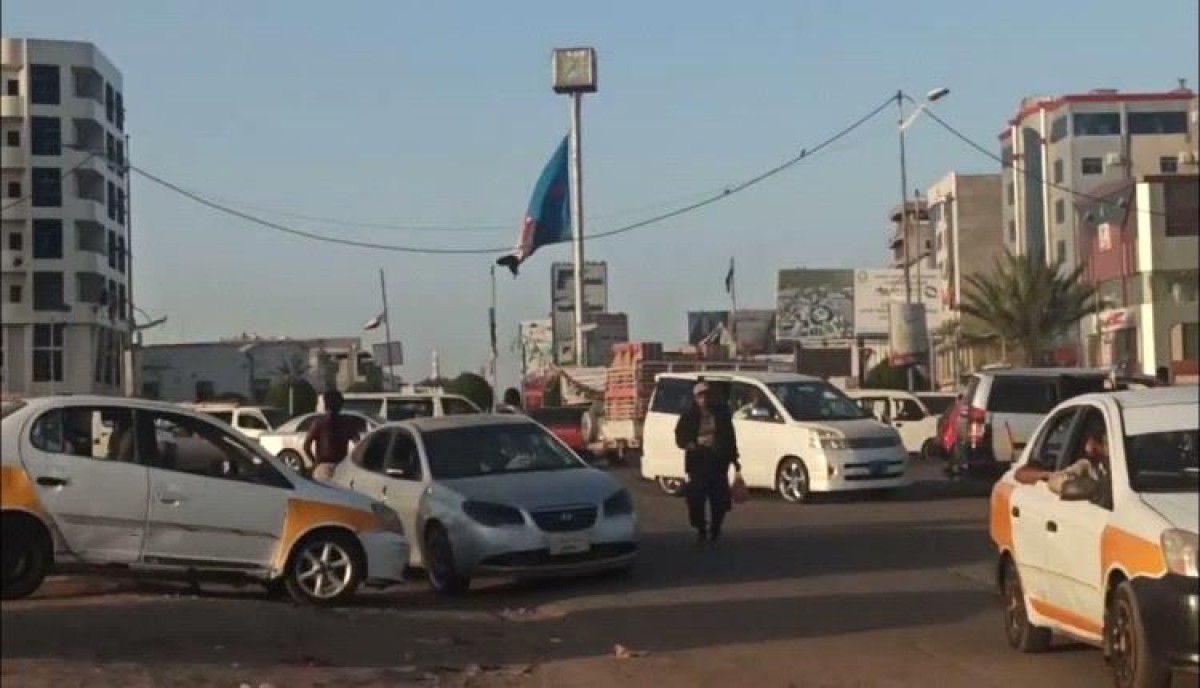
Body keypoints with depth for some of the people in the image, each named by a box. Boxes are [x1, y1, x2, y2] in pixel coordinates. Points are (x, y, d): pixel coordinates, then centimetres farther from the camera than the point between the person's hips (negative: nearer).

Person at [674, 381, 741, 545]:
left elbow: (730, 436, 12)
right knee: (696, 497, -7)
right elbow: (680, 436, 3)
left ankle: (715, 531, 21)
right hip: (698, 461, -1)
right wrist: (690, 445, -19)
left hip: (719, 460, 1)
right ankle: (701, 530, 8)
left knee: (719, 498, 3)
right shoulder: (689, 415, -1)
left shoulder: (721, 411, 4)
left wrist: (733, 458, 12)